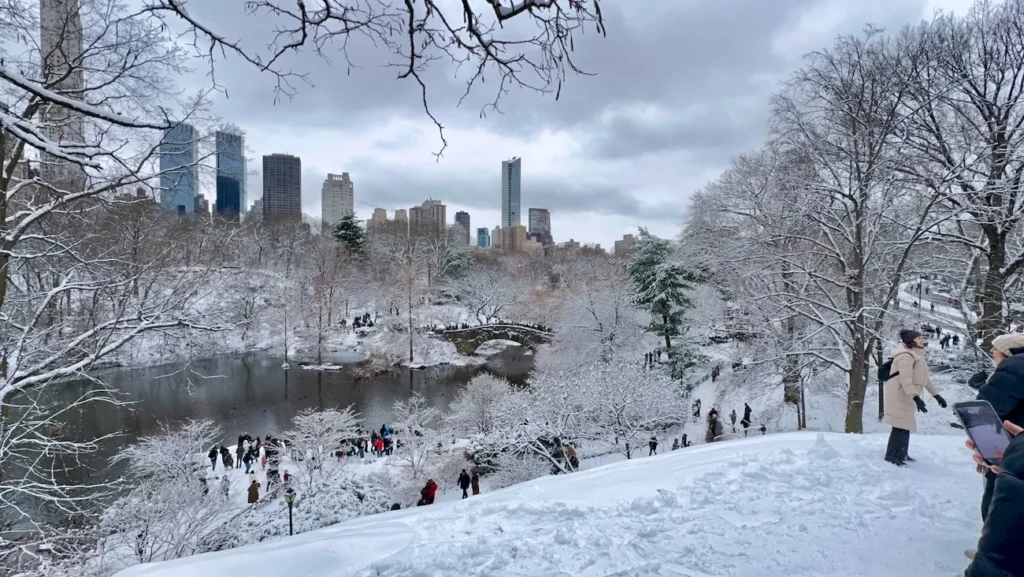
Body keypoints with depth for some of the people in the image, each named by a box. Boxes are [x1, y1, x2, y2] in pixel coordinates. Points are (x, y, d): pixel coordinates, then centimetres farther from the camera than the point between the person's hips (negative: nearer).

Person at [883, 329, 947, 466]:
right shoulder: (906, 355, -16)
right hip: (898, 395, -11)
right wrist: (916, 398, -32)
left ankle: (900, 455, 28)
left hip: (906, 396, 11)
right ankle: (891, 457, -7)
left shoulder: (917, 356, 19)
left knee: (905, 425, 17)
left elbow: (925, 378, 24)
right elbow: (905, 379, -25)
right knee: (900, 426, -11)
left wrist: (936, 395, 21)